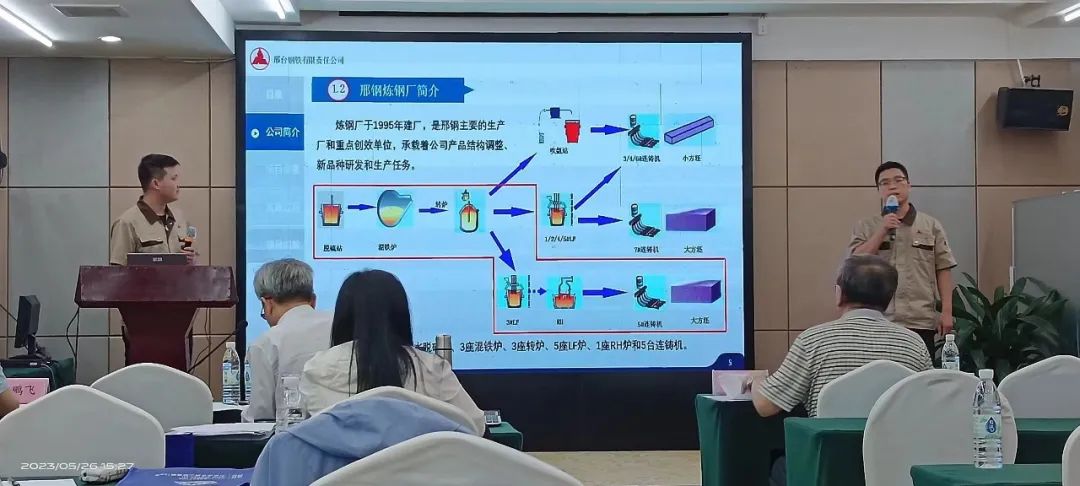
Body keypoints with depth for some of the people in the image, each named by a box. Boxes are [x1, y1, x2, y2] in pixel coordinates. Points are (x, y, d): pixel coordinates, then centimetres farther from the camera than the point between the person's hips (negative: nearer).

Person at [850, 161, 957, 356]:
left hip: (921, 321, 0)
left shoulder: (931, 226, 9)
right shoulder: (865, 227, 9)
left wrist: (947, 311, -1)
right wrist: (882, 231, -9)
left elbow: (943, 270, 6)